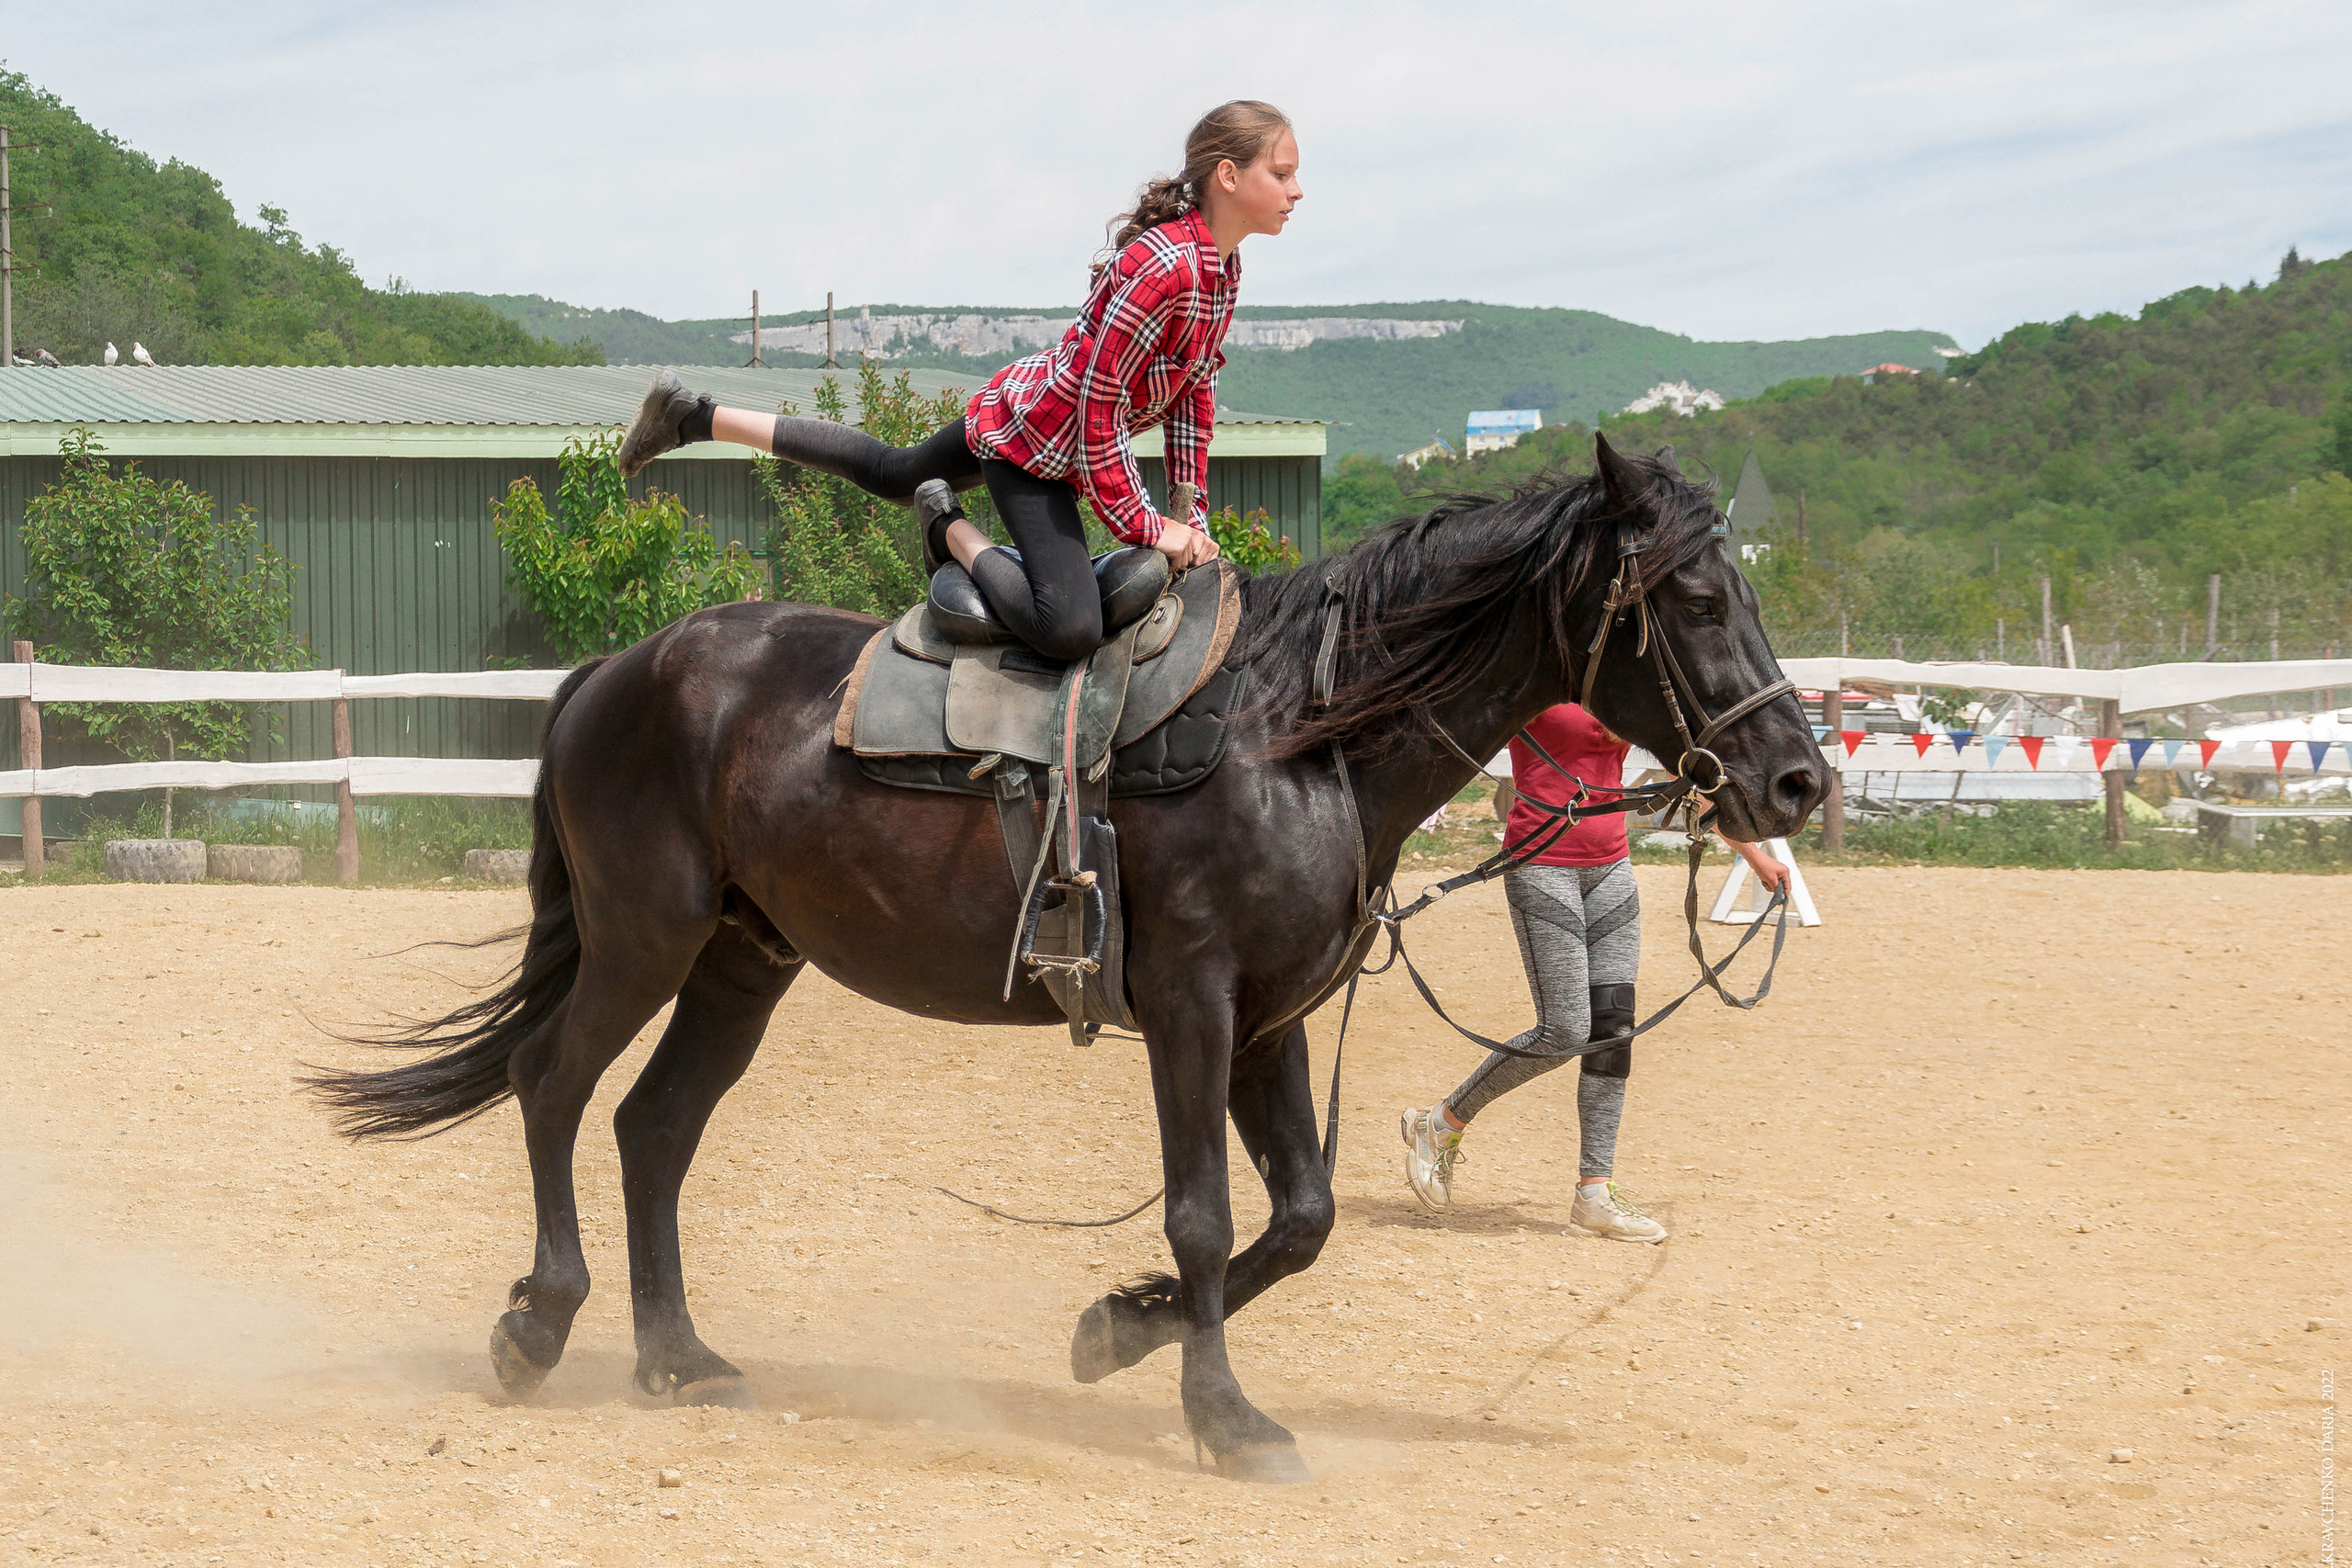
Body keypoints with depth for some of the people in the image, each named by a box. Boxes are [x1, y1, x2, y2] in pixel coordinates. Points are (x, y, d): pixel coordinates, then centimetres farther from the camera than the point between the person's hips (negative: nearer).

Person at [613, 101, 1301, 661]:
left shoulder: (1222, 267, -1)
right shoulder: (1163, 268, -31)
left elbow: (1194, 393, 10)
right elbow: (1098, 416, -28)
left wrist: (1193, 515, 8)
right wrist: (1144, 526, -20)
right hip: (1031, 439, -10)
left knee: (888, 471, 29)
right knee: (1067, 630, -25)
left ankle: (696, 416, 36)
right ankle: (952, 530, -1)